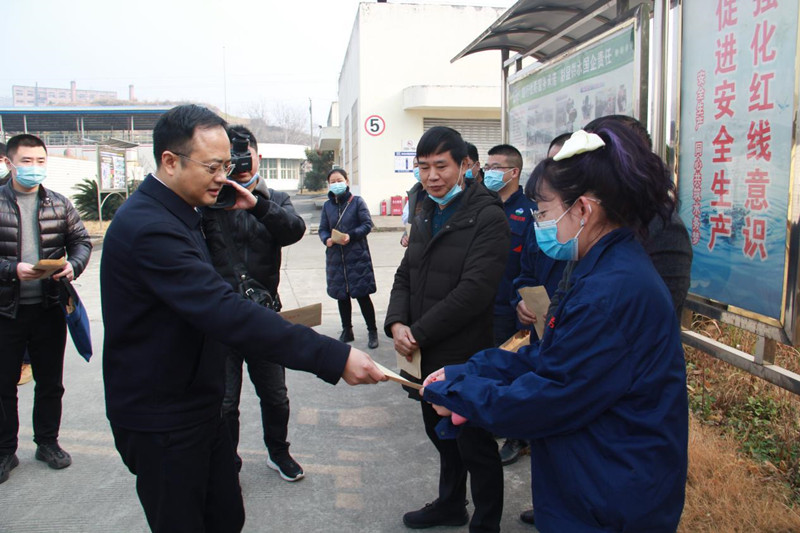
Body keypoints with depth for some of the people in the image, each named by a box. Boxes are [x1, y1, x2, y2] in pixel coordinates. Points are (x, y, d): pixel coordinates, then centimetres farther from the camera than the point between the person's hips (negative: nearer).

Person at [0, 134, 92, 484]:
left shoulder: (59, 205, 4)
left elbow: (81, 241, 7)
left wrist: (73, 265, -12)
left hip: (49, 307, 2)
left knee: (50, 382, 14)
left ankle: (47, 442, 31)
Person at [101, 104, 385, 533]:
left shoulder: (170, 213, 8)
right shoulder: (148, 225, -26)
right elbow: (224, 312, -36)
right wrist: (333, 357, -39)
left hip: (195, 406, 9)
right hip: (162, 421, -9)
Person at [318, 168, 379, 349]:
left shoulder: (357, 202, -3)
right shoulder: (327, 206, 9)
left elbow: (367, 224, -8)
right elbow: (322, 229, 8)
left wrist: (351, 235, -22)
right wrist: (327, 239, -14)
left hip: (357, 257, -4)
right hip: (335, 258, 4)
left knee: (362, 295, -2)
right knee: (342, 297, 12)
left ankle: (372, 332, 12)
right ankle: (346, 331, 27)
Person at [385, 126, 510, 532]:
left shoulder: (487, 217, -15)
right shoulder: (426, 216, 11)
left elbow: (475, 290, -23)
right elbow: (405, 276, 11)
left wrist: (419, 333, -19)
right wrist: (396, 323, -7)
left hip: (465, 358, -8)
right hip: (426, 355, 8)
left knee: (475, 445, 8)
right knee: (442, 434, 23)